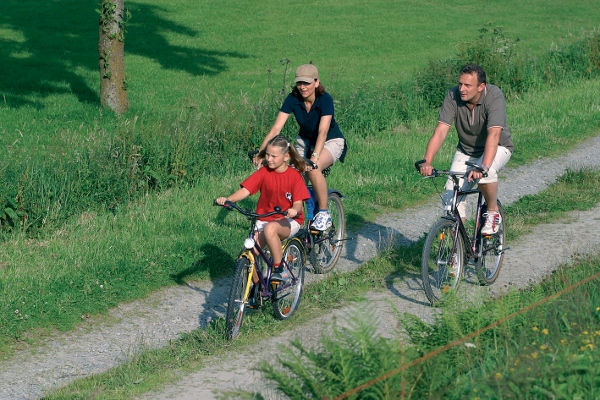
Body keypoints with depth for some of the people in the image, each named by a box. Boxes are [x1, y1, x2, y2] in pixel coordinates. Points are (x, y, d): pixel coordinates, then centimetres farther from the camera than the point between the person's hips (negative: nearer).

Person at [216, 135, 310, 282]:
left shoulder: (294, 175, -8)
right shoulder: (263, 172, -3)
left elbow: (298, 203, -14)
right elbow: (245, 190, -13)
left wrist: (294, 210, -39)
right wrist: (227, 199, -32)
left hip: (288, 221, -3)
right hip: (264, 219, 3)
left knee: (270, 229, -37)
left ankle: (279, 269, -21)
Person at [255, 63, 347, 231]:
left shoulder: (325, 99, -27)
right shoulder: (293, 99, -16)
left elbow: (323, 131, -38)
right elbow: (276, 128, -21)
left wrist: (314, 157, -52)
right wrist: (261, 151, -34)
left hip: (331, 142, -5)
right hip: (305, 140, 5)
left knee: (313, 169, -34)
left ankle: (324, 213, -18)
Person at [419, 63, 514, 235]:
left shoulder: (494, 96, -29)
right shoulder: (453, 96, -20)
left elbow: (494, 135, -41)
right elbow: (440, 131, -25)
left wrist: (483, 167, -55)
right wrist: (427, 162, -39)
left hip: (497, 148, -4)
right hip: (466, 150, 4)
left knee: (485, 173, -36)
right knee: (451, 198, -12)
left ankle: (493, 213, -9)